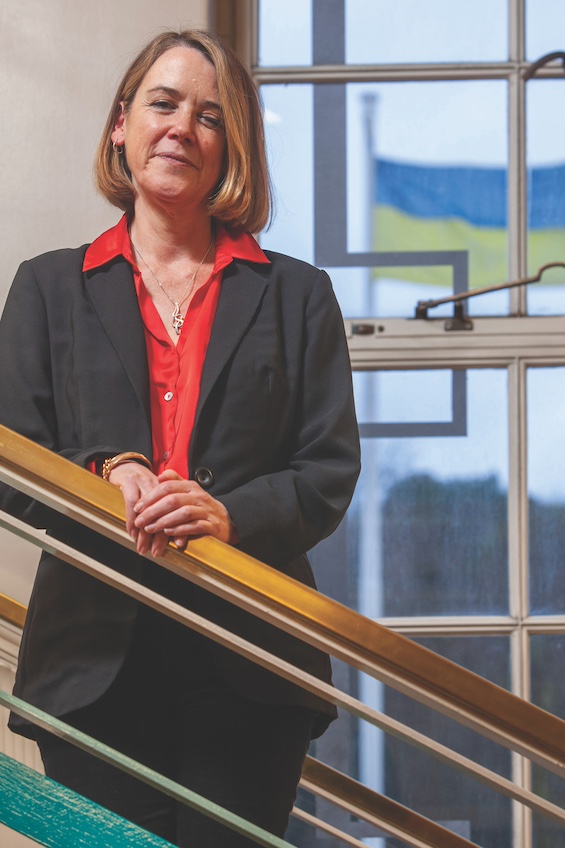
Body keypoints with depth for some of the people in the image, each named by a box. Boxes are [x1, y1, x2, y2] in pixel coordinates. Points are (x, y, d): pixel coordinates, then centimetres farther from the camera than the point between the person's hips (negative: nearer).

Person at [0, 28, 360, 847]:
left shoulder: (297, 295, 13)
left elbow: (331, 470, 5)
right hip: (94, 663, 0)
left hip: (247, 673, 0)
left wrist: (234, 516, -14)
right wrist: (105, 473, -14)